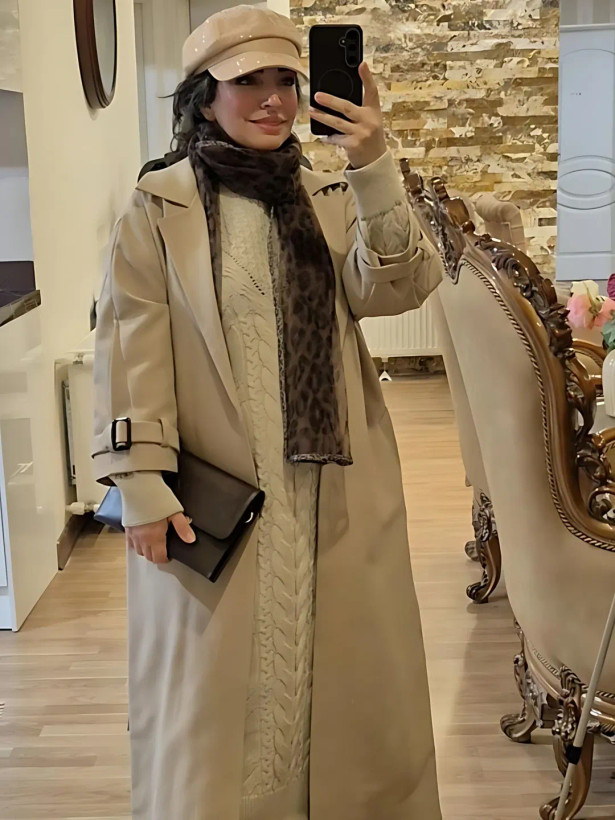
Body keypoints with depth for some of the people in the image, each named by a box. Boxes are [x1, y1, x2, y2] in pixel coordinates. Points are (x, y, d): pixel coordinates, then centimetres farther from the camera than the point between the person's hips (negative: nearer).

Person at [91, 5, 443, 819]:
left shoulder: (331, 199, 8)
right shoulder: (158, 209, -4)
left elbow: (397, 288, -8)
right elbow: (133, 351, -7)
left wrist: (374, 173, -20)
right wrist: (142, 481, -13)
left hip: (335, 492, 4)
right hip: (212, 496, -3)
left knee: (343, 671, 15)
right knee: (220, 687, 7)